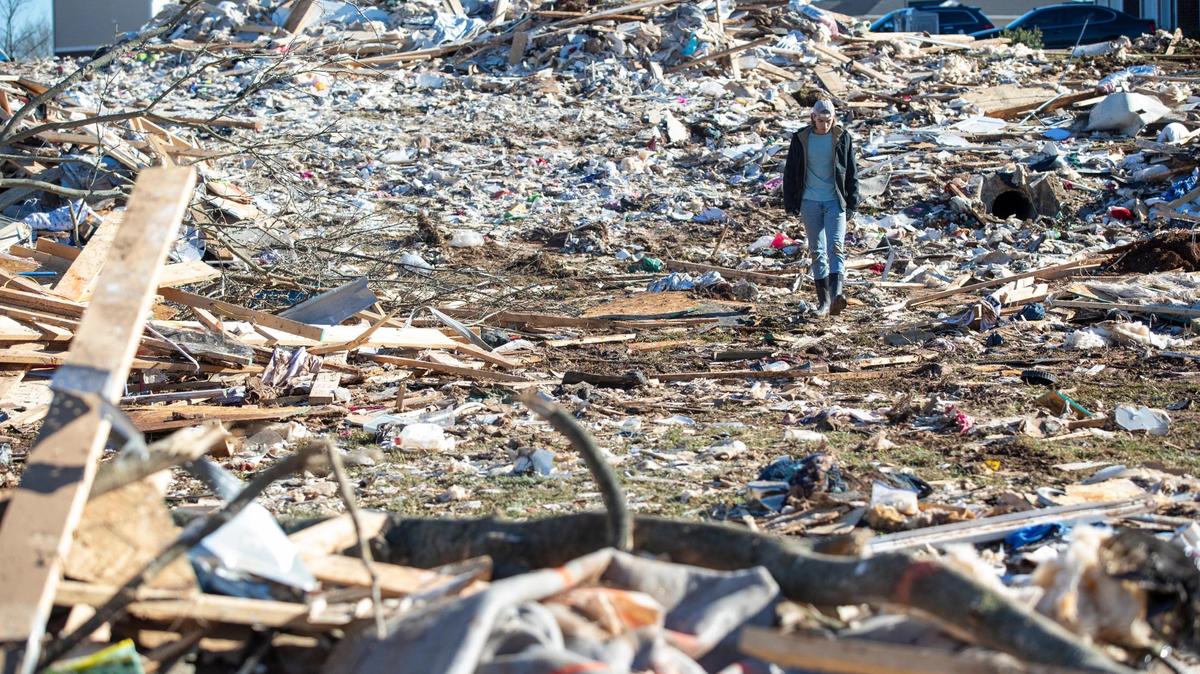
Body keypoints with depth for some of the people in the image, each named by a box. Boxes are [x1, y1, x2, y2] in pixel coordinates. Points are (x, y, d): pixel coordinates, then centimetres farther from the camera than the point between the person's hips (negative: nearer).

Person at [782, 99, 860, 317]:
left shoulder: (843, 138, 1)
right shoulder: (800, 139, 3)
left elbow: (851, 173, 6)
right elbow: (790, 172, 7)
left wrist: (852, 202, 2)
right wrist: (790, 203, 3)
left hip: (835, 201, -2)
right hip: (810, 201, 2)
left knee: (836, 247, -15)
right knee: (817, 251, 5)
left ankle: (836, 294, -28)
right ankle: (824, 300, 10)